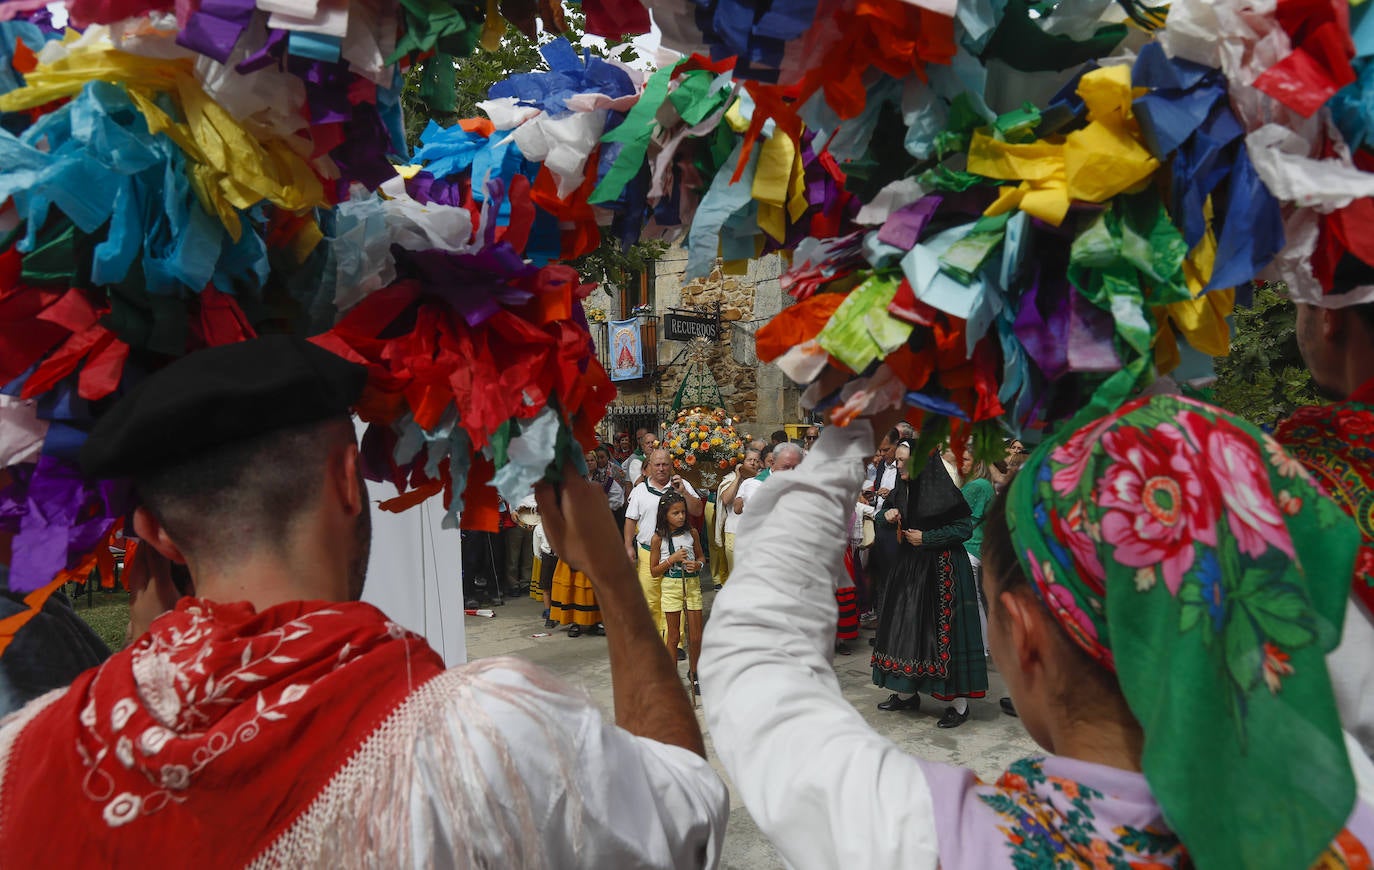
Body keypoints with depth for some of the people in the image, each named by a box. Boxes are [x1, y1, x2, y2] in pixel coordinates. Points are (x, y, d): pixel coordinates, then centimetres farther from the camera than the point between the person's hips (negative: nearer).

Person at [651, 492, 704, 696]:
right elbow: (654, 571, -3)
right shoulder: (658, 539, -6)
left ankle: (693, 673, 26)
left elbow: (700, 557, 14)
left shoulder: (692, 533, 1)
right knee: (674, 635, 7)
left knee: (696, 637, 6)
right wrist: (672, 559, -16)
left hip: (692, 584, 2)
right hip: (671, 586, -2)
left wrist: (697, 565, -8)